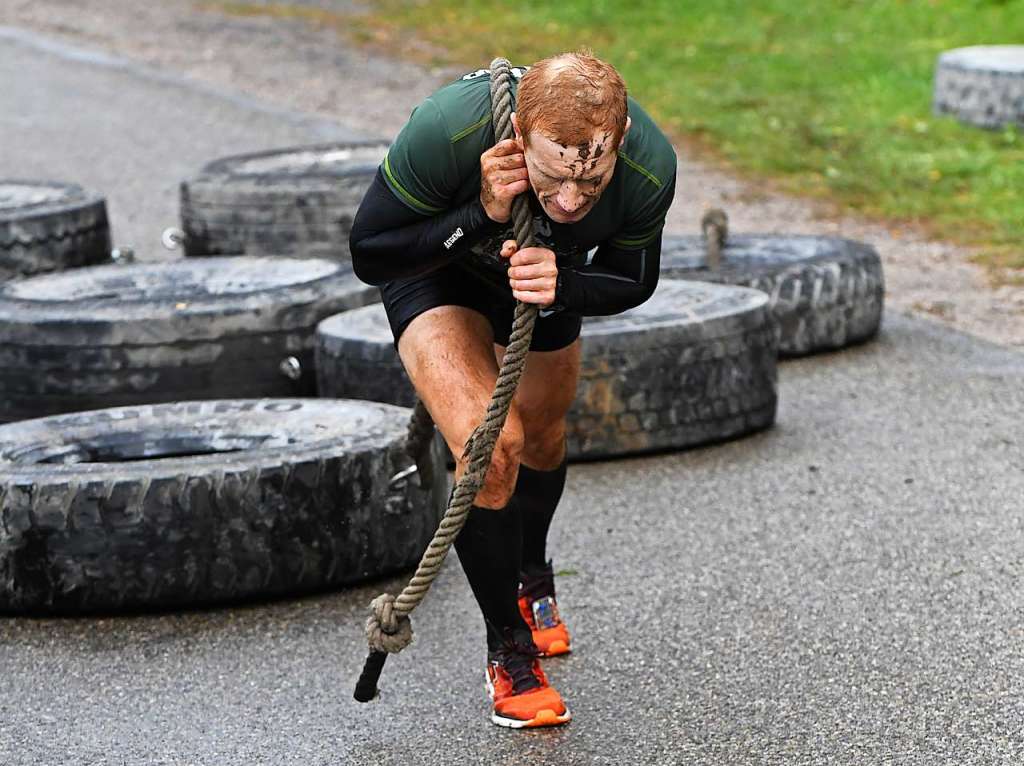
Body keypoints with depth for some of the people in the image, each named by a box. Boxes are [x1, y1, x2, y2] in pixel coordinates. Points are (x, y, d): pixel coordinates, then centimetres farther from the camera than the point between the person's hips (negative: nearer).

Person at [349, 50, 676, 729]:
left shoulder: (650, 166, -35)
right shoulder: (447, 130, -44)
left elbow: (632, 283, -14)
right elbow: (368, 255, -31)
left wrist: (563, 286, -36)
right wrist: (482, 217, -45)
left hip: (542, 269, 4)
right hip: (435, 267, -3)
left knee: (541, 438, 24)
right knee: (489, 444, -23)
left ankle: (531, 577, 57)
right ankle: (509, 651, -2)